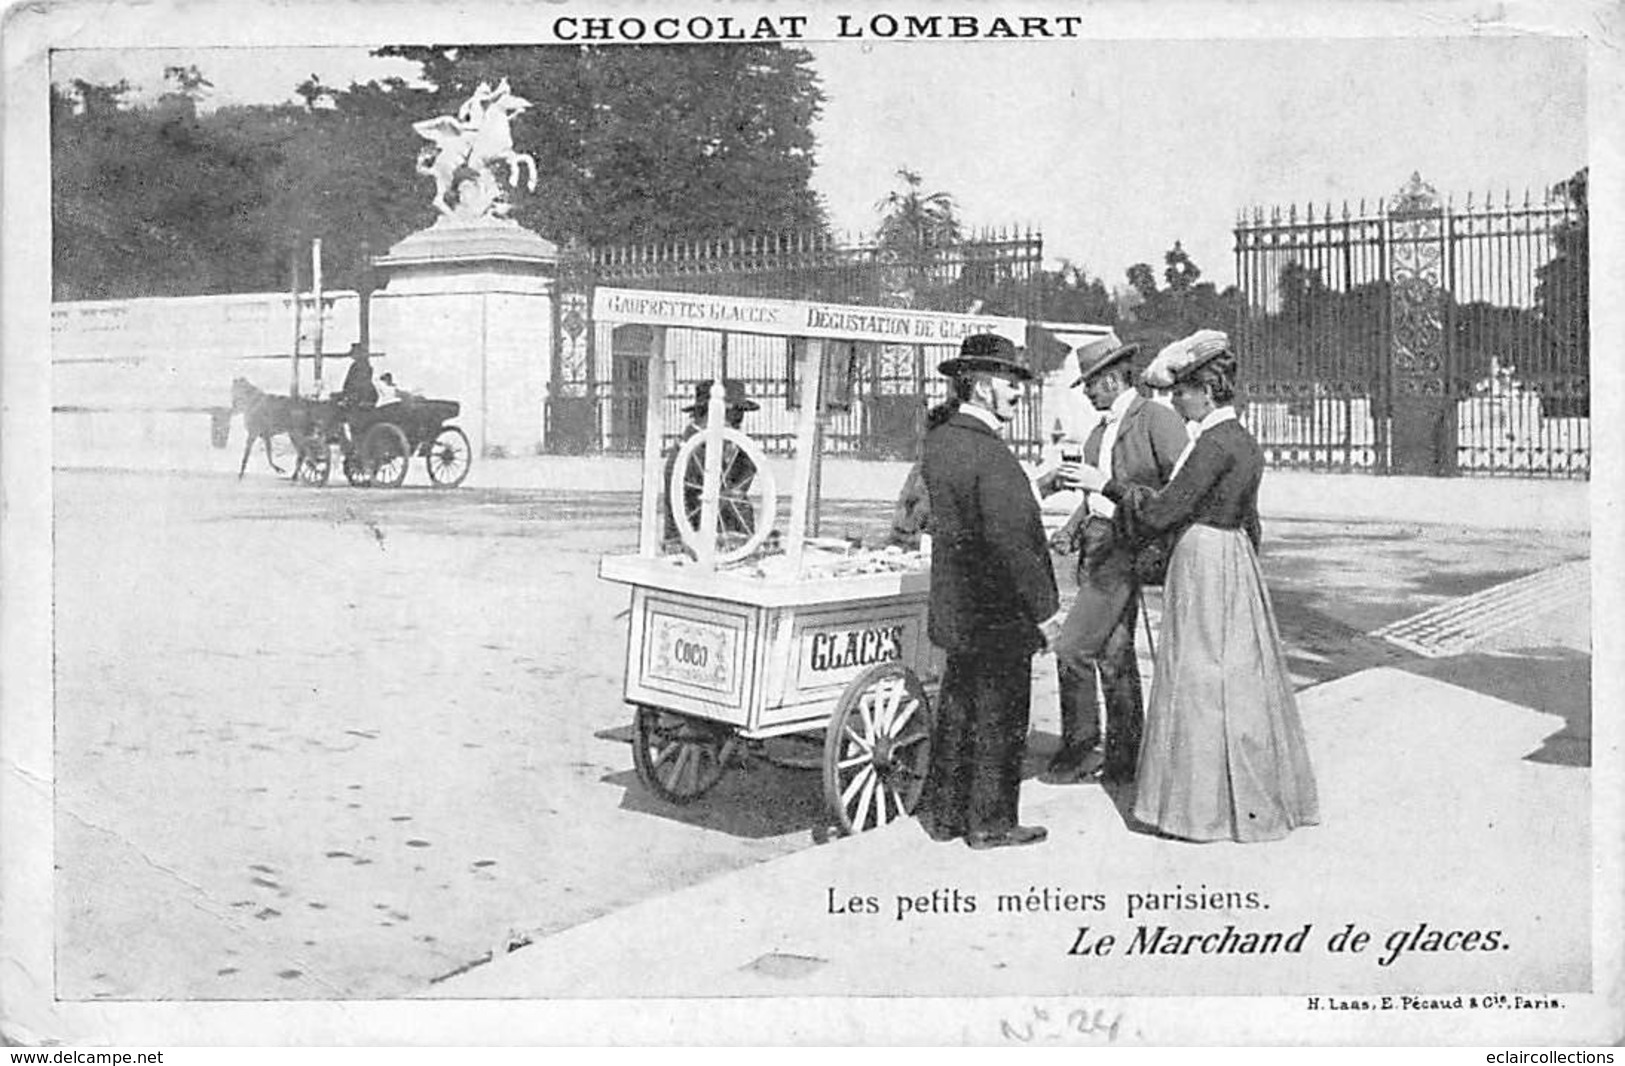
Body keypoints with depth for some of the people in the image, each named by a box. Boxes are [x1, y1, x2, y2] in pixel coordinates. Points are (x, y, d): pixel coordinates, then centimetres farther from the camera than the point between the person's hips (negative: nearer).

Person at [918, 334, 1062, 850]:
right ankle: (990, 822, 15)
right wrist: (1045, 609, -18)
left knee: (958, 708, 17)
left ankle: (942, 812, 27)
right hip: (1000, 613, -9)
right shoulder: (992, 457, -22)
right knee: (999, 718, 4)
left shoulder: (938, 442, 6)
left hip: (955, 607, 9)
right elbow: (1013, 541, -25)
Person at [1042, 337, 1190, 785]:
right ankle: (1122, 758, 20)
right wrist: (1071, 529, 7)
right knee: (1114, 656, 13)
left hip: (1124, 548, -9)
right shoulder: (1100, 431, 17)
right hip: (1098, 548, 9)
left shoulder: (1157, 419, -9)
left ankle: (1080, 749, 1)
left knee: (1073, 649, -11)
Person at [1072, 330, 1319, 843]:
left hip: (1204, 564, -10)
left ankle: (1208, 805, 7)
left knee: (1203, 680, -1)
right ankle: (1255, 796, 24)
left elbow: (1163, 511, -19)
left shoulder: (1215, 443, -19)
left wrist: (1108, 484, -10)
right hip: (1235, 558, 10)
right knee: (1239, 679, 15)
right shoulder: (1243, 441, 11)